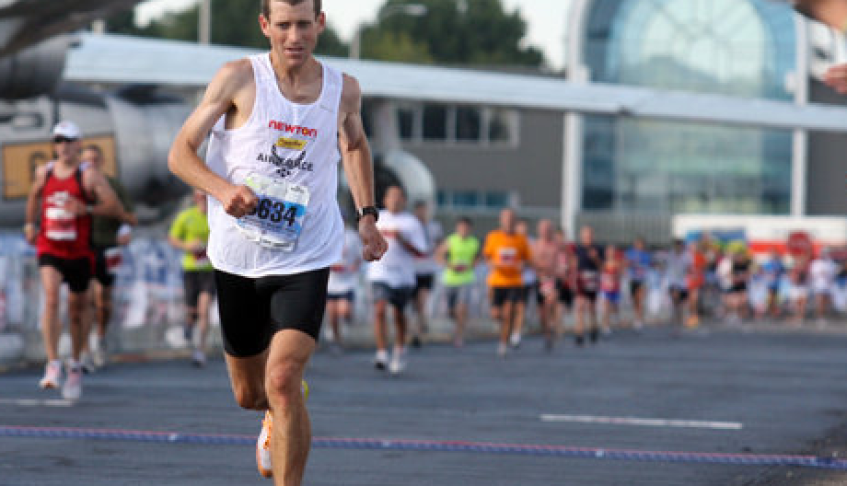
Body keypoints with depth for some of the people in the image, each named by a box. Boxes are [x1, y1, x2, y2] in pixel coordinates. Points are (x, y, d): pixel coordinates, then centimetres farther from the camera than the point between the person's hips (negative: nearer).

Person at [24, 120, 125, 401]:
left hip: (79, 251, -1)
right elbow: (35, 196, 28)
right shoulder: (44, 173, 6)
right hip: (49, 249, 1)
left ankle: (75, 367, 31)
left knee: (76, 311, 11)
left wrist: (87, 209, -25)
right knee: (51, 300, -21)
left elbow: (115, 207, -12)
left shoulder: (89, 175, -6)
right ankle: (53, 366, -26)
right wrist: (31, 224, 17)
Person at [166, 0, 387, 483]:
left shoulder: (344, 89, -1)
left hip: (306, 262, -1)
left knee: (282, 382, -20)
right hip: (237, 257, 1)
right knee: (249, 394, 16)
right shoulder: (239, 78, -9)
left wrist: (367, 215, 11)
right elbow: (180, 153, -6)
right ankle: (280, 413, 53)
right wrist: (222, 189, -25)